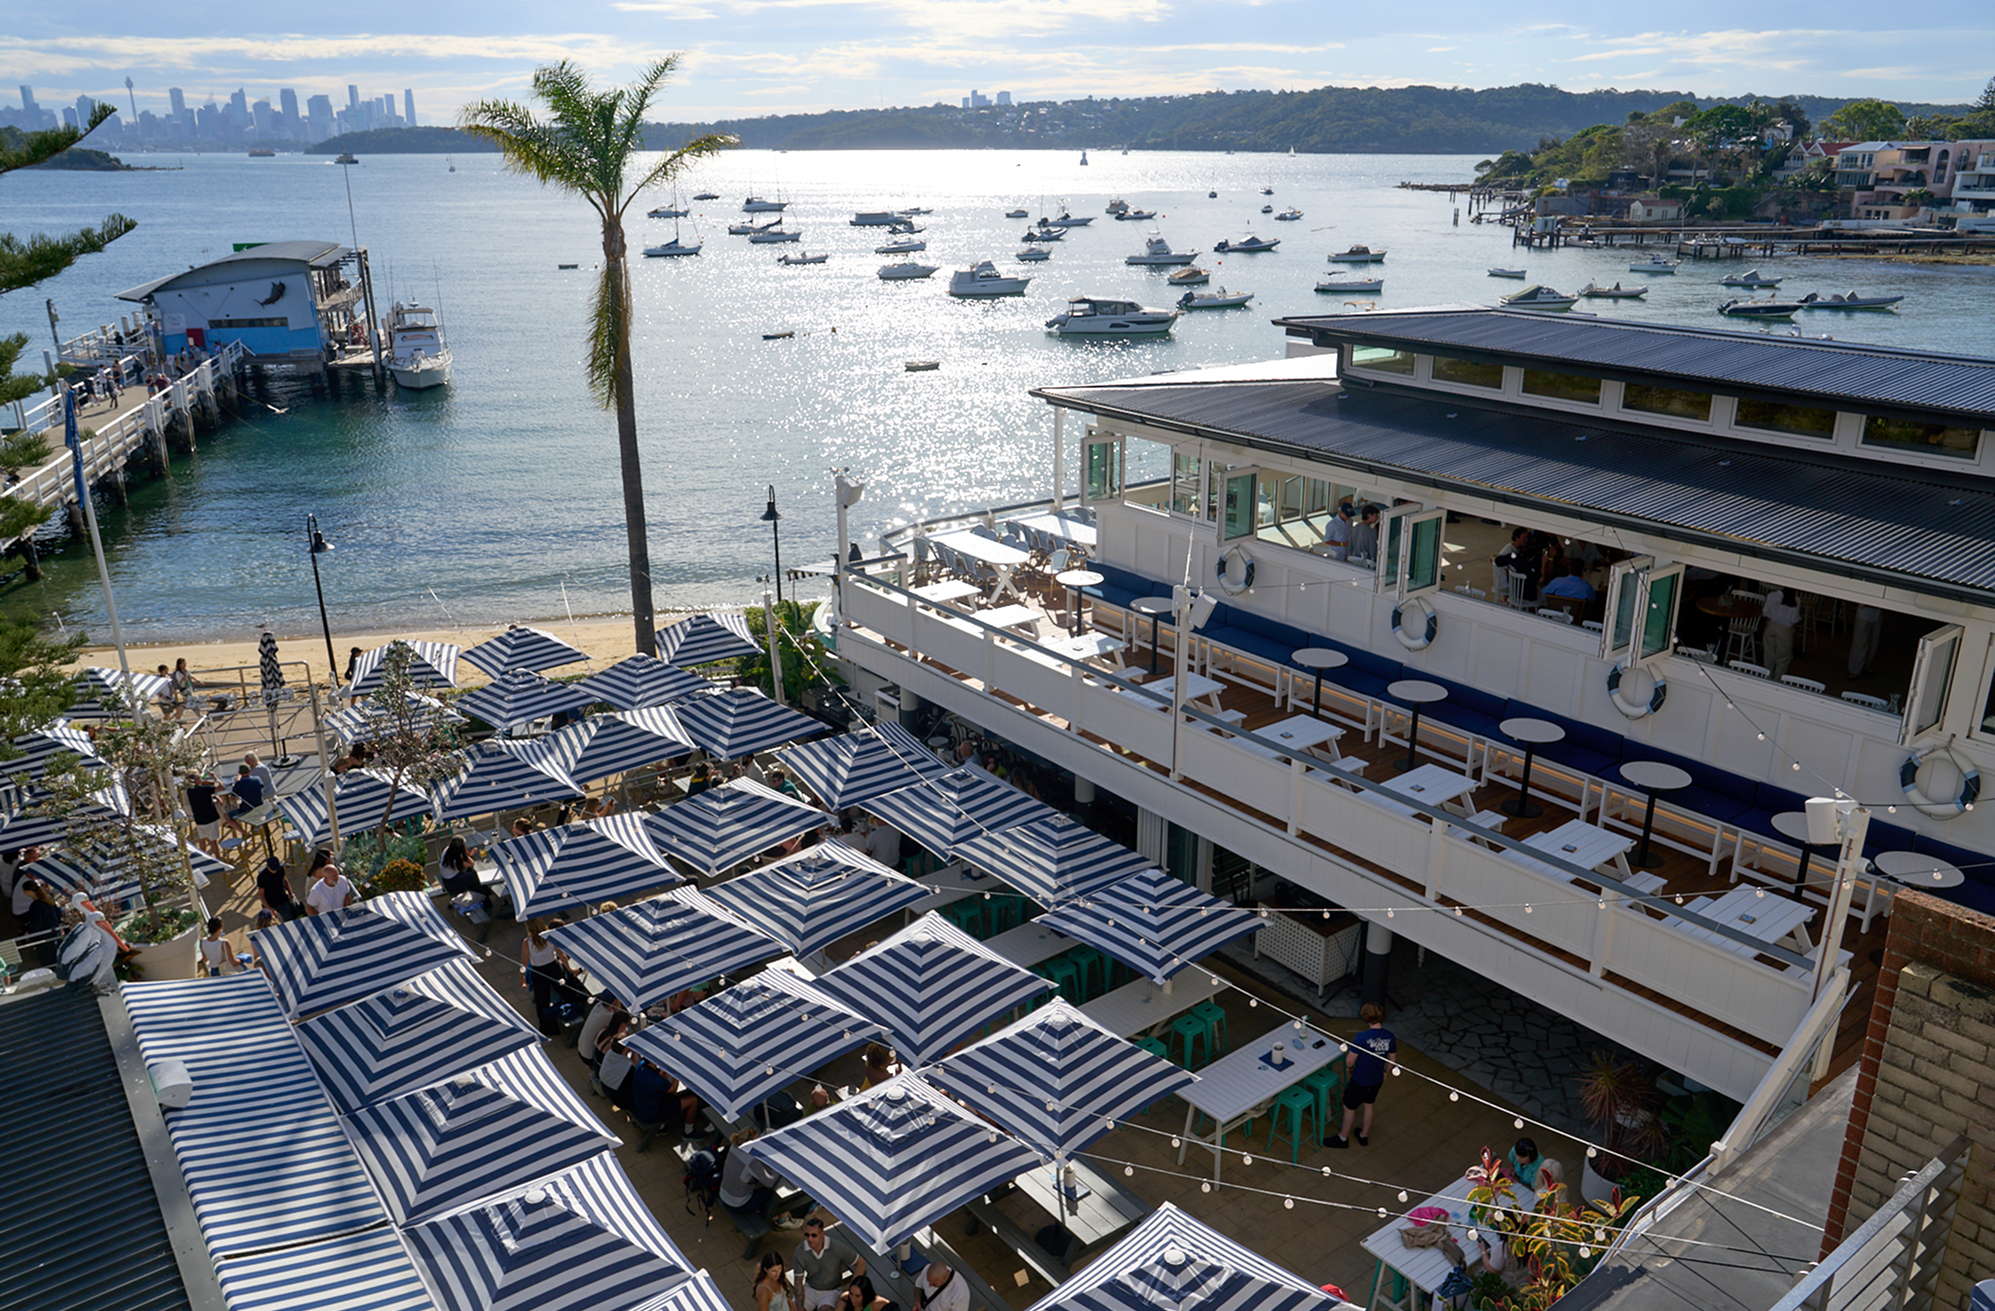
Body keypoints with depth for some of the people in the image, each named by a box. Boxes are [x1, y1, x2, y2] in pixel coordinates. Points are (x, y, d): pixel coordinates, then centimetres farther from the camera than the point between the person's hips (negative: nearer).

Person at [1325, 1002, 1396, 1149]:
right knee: (1368, 1105, 28)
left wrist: (1349, 1067, 1)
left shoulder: (1362, 1038, -31)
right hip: (1377, 1080, 5)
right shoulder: (1390, 1038, -14)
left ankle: (1343, 1138, 35)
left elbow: (1350, 1061, -22)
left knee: (1349, 1108, 17)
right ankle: (1364, 1136, 47)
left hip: (1360, 1081, -5)